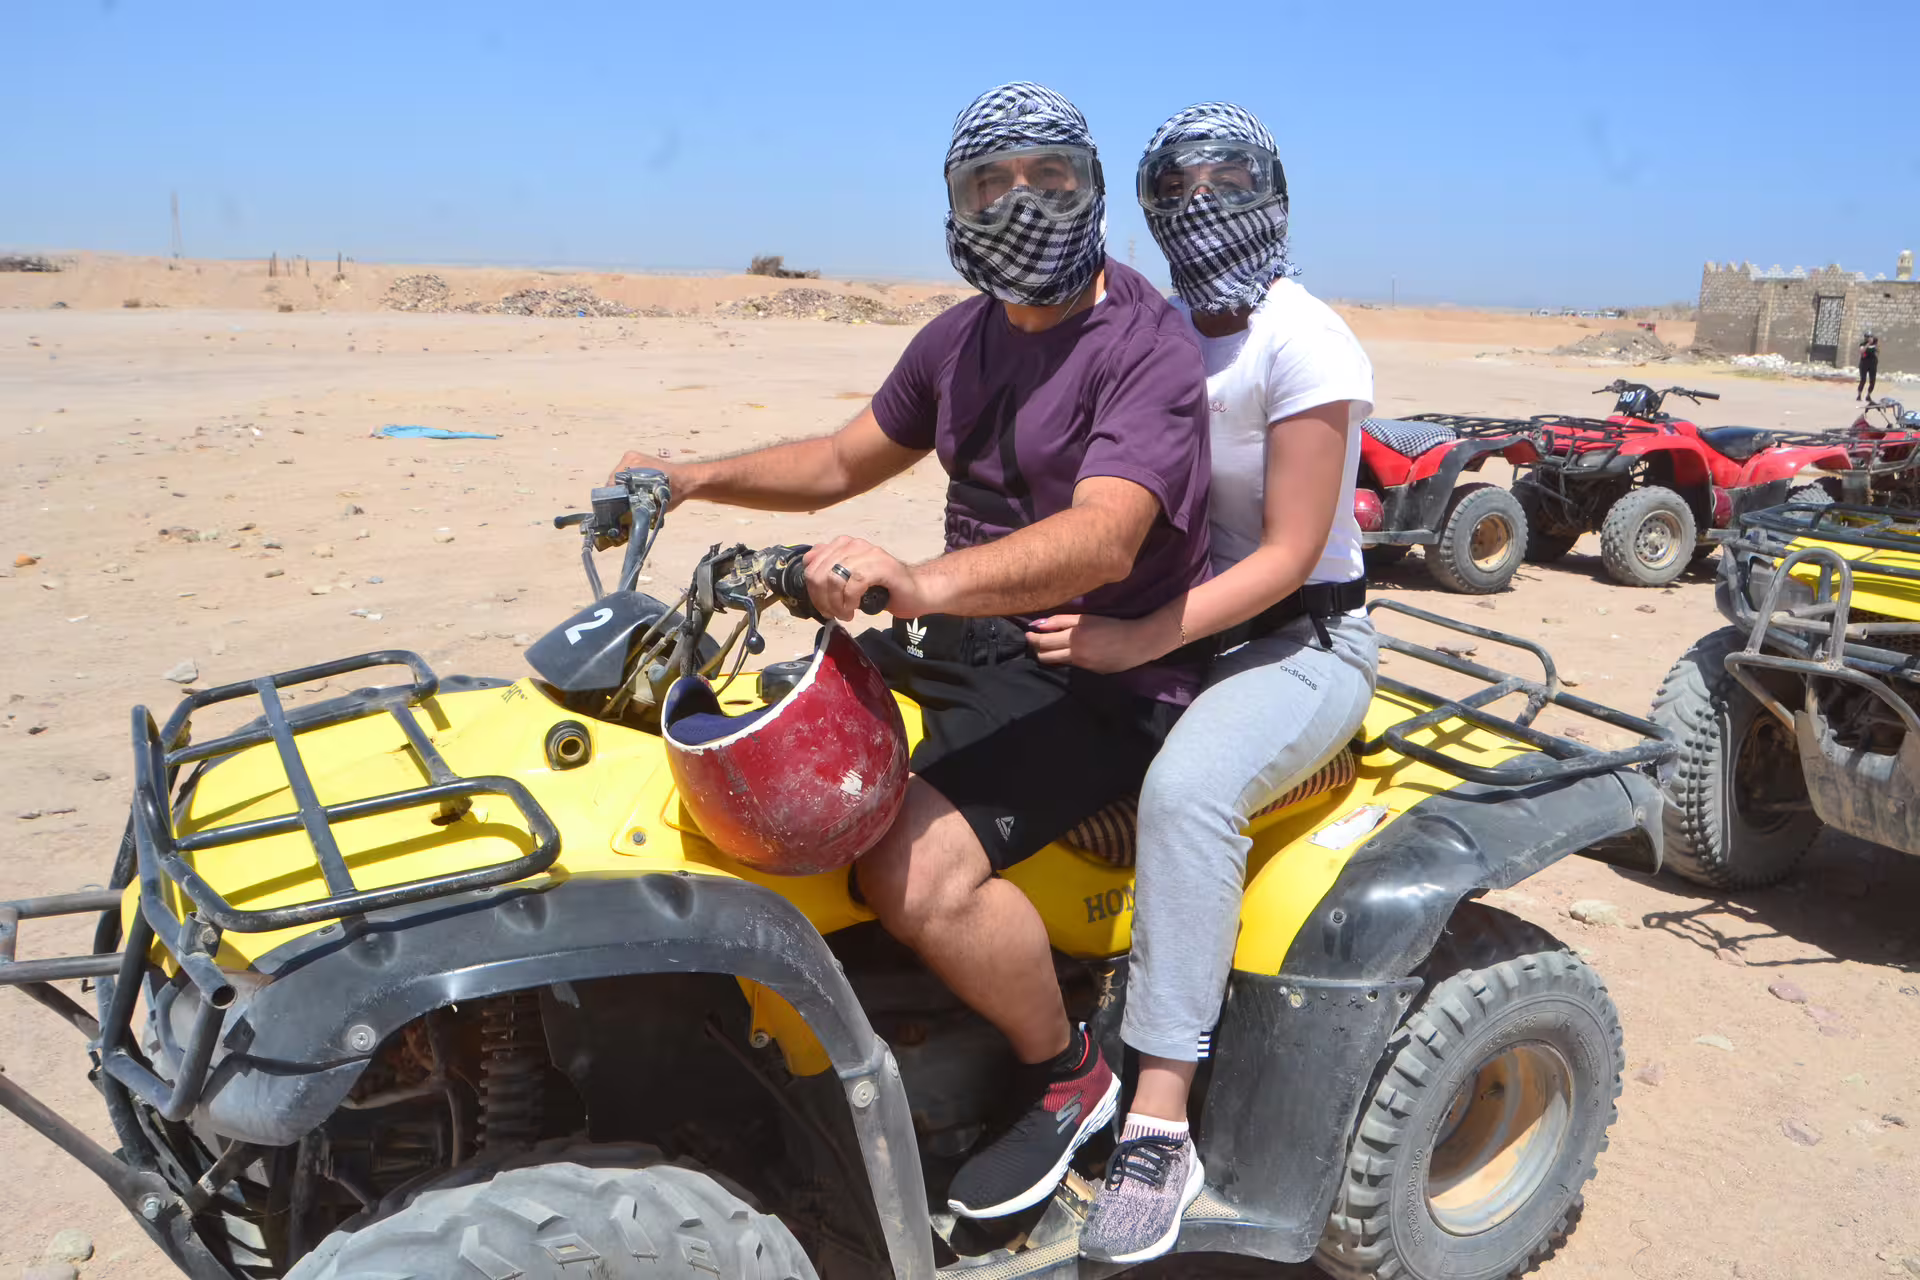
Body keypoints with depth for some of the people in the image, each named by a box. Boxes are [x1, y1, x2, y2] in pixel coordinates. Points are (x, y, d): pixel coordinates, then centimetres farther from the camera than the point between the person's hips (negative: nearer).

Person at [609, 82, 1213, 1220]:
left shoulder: (1149, 348, -14)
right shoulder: (962, 340, 12)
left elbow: (1102, 536, -30)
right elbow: (846, 461, 21)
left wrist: (924, 583, -46)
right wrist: (698, 476, 6)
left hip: (1101, 680, -8)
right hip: (976, 642, 8)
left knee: (917, 871, -27)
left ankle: (1067, 1076, 2)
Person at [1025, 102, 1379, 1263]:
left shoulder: (1306, 344, -12)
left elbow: (1287, 557, -17)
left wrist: (1139, 640, -28)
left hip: (1303, 642, -7)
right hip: (1178, 624, 7)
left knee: (1186, 785, -36)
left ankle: (1160, 1130, -28)